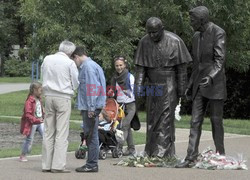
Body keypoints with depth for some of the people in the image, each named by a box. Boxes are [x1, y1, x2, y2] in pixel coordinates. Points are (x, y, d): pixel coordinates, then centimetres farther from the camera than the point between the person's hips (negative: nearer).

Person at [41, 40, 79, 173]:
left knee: (48, 132, 9)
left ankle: (46, 164, 9)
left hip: (49, 96, 5)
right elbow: (76, 83, -1)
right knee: (62, 133, -3)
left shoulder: (47, 59, 5)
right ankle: (58, 165, -7)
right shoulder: (69, 63, -8)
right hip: (63, 97, -5)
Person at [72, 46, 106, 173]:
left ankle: (92, 165, -1)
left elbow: (92, 87, -18)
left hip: (91, 107, -10)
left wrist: (91, 108, -19)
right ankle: (91, 164, 16)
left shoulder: (88, 66, -12)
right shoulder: (92, 65, 18)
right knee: (89, 135, 12)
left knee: (91, 135, -5)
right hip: (89, 107, 10)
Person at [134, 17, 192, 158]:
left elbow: (181, 67, -5)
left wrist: (181, 89, -6)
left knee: (166, 118, -10)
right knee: (152, 119, 5)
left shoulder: (175, 41, -10)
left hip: (169, 86, -4)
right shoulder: (144, 43, 0)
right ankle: (151, 152, 11)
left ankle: (162, 152, -13)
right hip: (153, 86, 4)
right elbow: (140, 68, 1)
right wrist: (139, 89, -8)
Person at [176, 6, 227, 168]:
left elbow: (220, 60, -18)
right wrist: (191, 86, 18)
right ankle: (191, 158, -5)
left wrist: (211, 77, -33)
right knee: (195, 121, -1)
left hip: (215, 83, -7)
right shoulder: (196, 37, 14)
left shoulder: (218, 33, -11)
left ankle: (220, 156, 11)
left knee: (216, 121, 0)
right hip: (200, 85, 7)